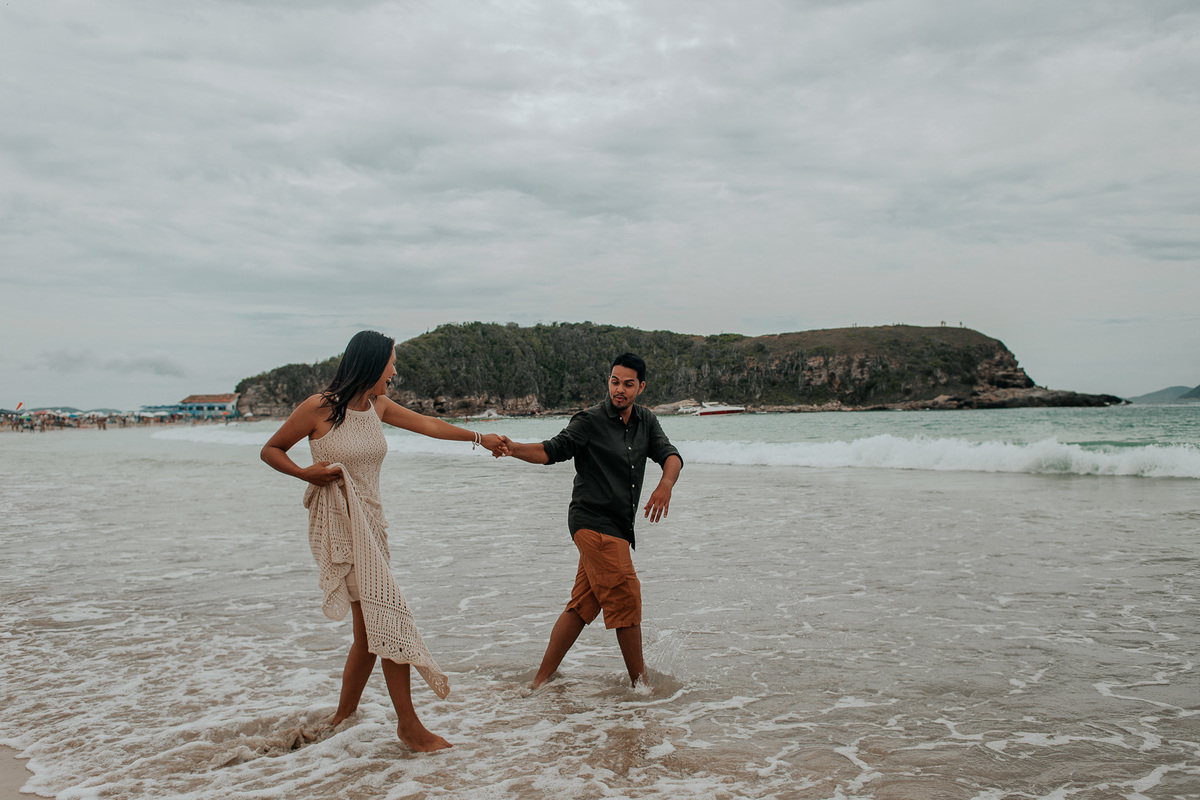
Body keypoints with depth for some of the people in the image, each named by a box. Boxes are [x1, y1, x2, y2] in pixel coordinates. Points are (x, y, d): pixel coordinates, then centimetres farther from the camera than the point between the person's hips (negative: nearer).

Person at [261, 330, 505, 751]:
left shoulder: (377, 405, 9)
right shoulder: (319, 408, -10)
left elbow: (427, 424, 20)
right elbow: (271, 450, 0)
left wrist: (478, 438, 26)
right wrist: (306, 473, -17)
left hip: (370, 523, 8)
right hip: (339, 525, -8)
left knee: (370, 628, 9)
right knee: (386, 619, -11)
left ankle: (343, 717, 25)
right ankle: (409, 725, -2)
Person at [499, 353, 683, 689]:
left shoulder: (646, 420, 11)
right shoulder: (590, 421, -8)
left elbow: (670, 455, 2)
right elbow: (552, 451, -10)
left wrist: (665, 484, -19)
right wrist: (514, 448, -29)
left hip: (617, 527, 7)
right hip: (594, 522, -7)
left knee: (582, 606, 9)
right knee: (626, 598, -7)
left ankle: (542, 680, 16)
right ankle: (640, 683, 5)